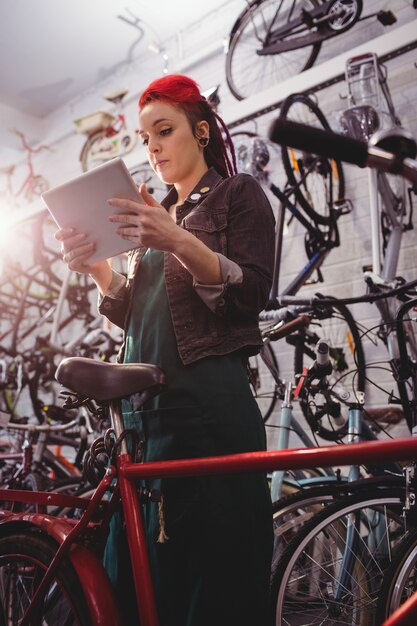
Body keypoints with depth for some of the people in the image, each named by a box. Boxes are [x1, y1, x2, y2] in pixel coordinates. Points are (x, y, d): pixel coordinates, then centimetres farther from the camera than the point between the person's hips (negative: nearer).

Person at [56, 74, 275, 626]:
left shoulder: (237, 193, 8)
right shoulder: (156, 216, 24)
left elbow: (250, 295, -7)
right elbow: (135, 315, 17)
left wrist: (180, 243, -20)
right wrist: (96, 269, 0)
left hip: (209, 403, -6)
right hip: (145, 404, 6)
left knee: (218, 566, -4)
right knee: (143, 573, 6)